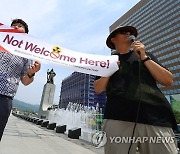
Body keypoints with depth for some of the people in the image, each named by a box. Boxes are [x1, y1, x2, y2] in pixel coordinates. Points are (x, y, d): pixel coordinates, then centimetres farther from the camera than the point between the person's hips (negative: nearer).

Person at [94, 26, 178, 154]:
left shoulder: (146, 56, 20)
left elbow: (169, 81, 9)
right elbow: (98, 89, 10)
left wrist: (144, 58, 0)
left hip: (155, 117, 2)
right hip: (119, 118, -1)